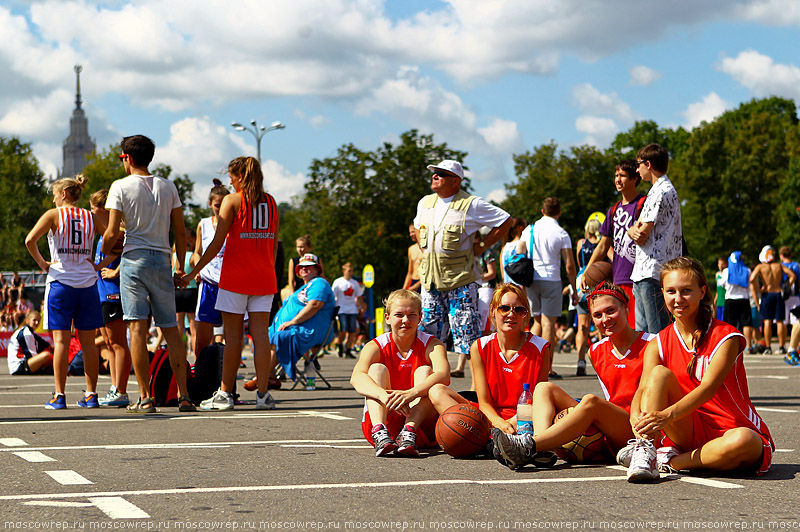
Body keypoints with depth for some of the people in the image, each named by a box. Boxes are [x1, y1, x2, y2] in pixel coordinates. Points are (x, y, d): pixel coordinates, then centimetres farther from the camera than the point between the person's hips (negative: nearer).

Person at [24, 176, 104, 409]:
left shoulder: (53, 215, -2)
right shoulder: (90, 217, 7)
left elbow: (30, 239, -14)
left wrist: (42, 264, -3)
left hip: (60, 282, -3)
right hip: (87, 283, 3)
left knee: (61, 341, -2)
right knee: (88, 342, 6)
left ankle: (59, 396, -3)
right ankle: (91, 394, 7)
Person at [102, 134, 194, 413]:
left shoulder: (120, 186, -2)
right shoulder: (168, 186, 9)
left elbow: (112, 233, -7)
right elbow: (180, 232, 8)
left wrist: (102, 255, 12)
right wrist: (180, 266, 17)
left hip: (133, 258, -3)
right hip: (162, 259, 3)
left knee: (137, 328, -5)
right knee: (171, 330, 6)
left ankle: (145, 397, -8)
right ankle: (184, 395, 2)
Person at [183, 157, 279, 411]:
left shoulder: (232, 200, -4)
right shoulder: (270, 202, 11)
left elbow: (217, 243, -7)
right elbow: (273, 244, 13)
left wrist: (193, 272, -1)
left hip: (236, 275, -4)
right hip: (264, 276, 4)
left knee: (233, 335, -1)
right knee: (260, 334, 2)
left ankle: (225, 394, 2)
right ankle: (263, 394, -1)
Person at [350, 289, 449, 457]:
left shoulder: (432, 345, -2)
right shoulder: (375, 347, -1)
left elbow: (443, 375, -25)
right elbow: (356, 377, -24)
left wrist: (410, 394, -45)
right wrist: (385, 396, -46)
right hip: (382, 420, 0)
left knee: (425, 371, -18)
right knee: (378, 368, -17)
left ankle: (409, 432, -40)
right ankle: (380, 432, -40)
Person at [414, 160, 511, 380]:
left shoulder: (472, 204, -7)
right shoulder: (425, 203, 12)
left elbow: (505, 221, -3)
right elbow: (418, 226, 34)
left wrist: (481, 246, -3)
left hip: (460, 279, -6)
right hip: (430, 278, 6)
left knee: (465, 327, -7)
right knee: (429, 327, 6)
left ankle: (462, 365, -4)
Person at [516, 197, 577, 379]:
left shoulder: (529, 230, 6)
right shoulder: (561, 234, -3)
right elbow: (570, 265, -5)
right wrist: (574, 290, 2)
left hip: (531, 280, 3)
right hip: (551, 280, -3)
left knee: (538, 321, 17)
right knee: (548, 323, -1)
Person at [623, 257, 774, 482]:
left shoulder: (726, 337, -9)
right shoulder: (658, 345, 5)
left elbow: (708, 387, -23)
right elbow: (643, 388, -11)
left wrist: (668, 415, -39)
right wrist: (636, 417, -35)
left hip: (729, 430, -3)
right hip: (688, 433, 3)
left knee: (743, 440, -39)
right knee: (660, 373, -18)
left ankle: (670, 461, -23)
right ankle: (645, 452, -29)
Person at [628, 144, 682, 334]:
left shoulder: (661, 192, -11)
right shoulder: (667, 189, 22)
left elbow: (642, 237, -13)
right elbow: (639, 232, 18)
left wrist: (632, 230, 9)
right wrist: (633, 230, -5)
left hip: (653, 273, -10)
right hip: (644, 272, 10)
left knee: (658, 332, -10)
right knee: (642, 331, 11)